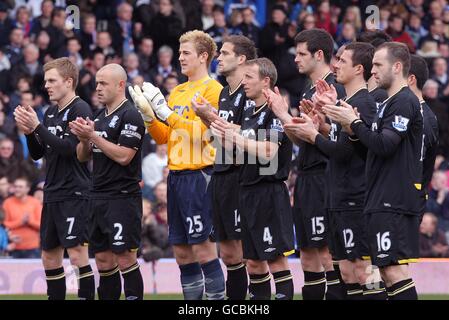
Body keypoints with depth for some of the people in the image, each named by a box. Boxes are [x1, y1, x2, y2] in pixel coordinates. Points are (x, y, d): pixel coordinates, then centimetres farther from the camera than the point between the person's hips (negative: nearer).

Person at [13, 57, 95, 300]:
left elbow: (69, 148, -19)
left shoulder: (80, 109, -9)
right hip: (52, 195, 9)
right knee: (49, 257, 10)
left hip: (74, 194, -9)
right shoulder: (50, 113, 15)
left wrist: (37, 127, -17)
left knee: (77, 253, -12)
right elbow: (37, 153, 17)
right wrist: (28, 132, -1)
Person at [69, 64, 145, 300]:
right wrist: (84, 139, -3)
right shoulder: (99, 116, 16)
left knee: (125, 258, -8)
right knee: (103, 259, 8)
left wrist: (93, 136, -16)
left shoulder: (130, 116, -9)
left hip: (122, 198, -8)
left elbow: (124, 156, -17)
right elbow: (82, 156, 18)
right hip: (99, 197, 8)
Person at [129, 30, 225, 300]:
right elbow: (164, 137, 19)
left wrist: (165, 112, -15)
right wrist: (148, 113, 3)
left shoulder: (212, 89, -7)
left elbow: (201, 132, -17)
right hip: (177, 175, 8)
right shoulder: (177, 92, 18)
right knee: (181, 252, 8)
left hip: (200, 175, -8)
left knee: (203, 249, -8)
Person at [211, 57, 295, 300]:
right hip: (248, 192, 9)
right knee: (253, 261, 12)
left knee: (276, 259, -7)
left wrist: (235, 138, -16)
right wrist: (226, 136, 4)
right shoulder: (249, 111, 15)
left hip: (270, 193, -9)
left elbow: (268, 152, -22)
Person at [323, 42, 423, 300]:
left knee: (394, 269, -14)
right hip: (384, 201, 10)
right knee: (387, 270, 10)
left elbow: (384, 145, -21)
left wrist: (354, 123, -11)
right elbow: (374, 145, 19)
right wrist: (351, 125, 5)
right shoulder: (391, 102, 20)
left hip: (395, 201, -10)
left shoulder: (404, 102, -12)